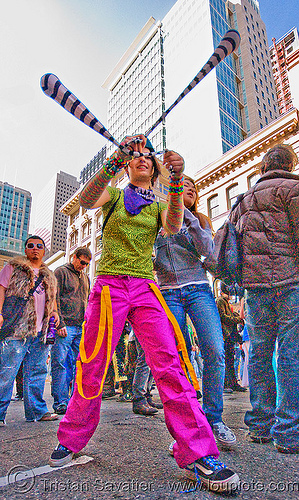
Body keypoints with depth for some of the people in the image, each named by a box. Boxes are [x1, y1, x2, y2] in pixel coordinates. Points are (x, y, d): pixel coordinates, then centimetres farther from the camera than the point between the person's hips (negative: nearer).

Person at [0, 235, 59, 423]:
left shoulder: (49, 276, 22)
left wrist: (54, 312, 11)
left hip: (40, 331, 5)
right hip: (16, 329, -5)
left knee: (37, 371, 8)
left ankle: (36, 411, 16)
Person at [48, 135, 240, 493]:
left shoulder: (158, 206, 17)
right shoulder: (114, 194, 14)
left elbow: (173, 227, -7)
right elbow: (86, 201, -10)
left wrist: (176, 181, -21)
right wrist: (113, 164, -24)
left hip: (145, 289, 2)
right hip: (109, 286, -1)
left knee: (168, 364, -11)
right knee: (92, 368, 3)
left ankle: (198, 454, -5)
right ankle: (71, 438, 25)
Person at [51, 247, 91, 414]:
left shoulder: (86, 278, 21)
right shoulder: (61, 272, 2)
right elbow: (54, 299, -6)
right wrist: (60, 323, -13)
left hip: (82, 328, 6)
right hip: (65, 326, -6)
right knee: (60, 363, -4)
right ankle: (61, 402, 3)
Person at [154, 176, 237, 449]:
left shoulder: (199, 220, 16)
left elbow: (207, 250, -4)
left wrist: (185, 214, -9)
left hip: (198, 290, 1)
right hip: (167, 294, 0)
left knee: (215, 351, -12)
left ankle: (214, 419, 6)